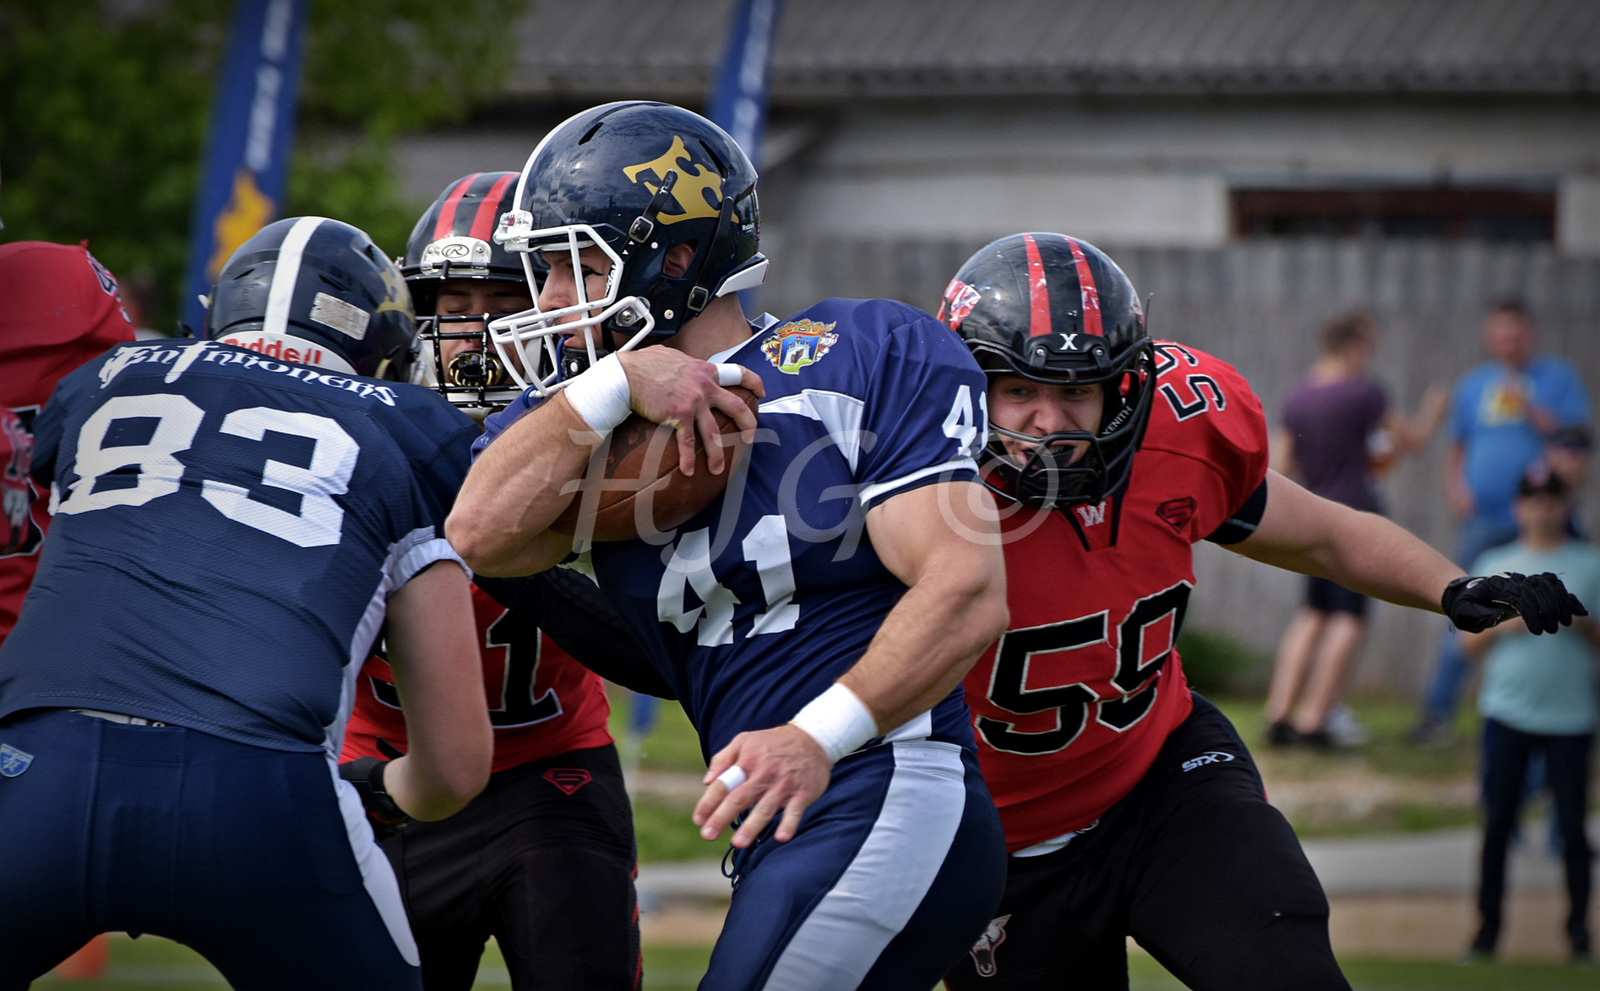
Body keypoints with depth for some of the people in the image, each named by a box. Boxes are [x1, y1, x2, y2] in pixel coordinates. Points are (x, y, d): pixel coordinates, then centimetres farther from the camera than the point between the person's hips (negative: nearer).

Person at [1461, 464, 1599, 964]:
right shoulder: (1494, 565, 10)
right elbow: (1470, 642, 10)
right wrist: (1501, 625, -9)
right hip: (1507, 712, 1)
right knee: (1496, 823, -1)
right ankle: (1488, 928, 6)